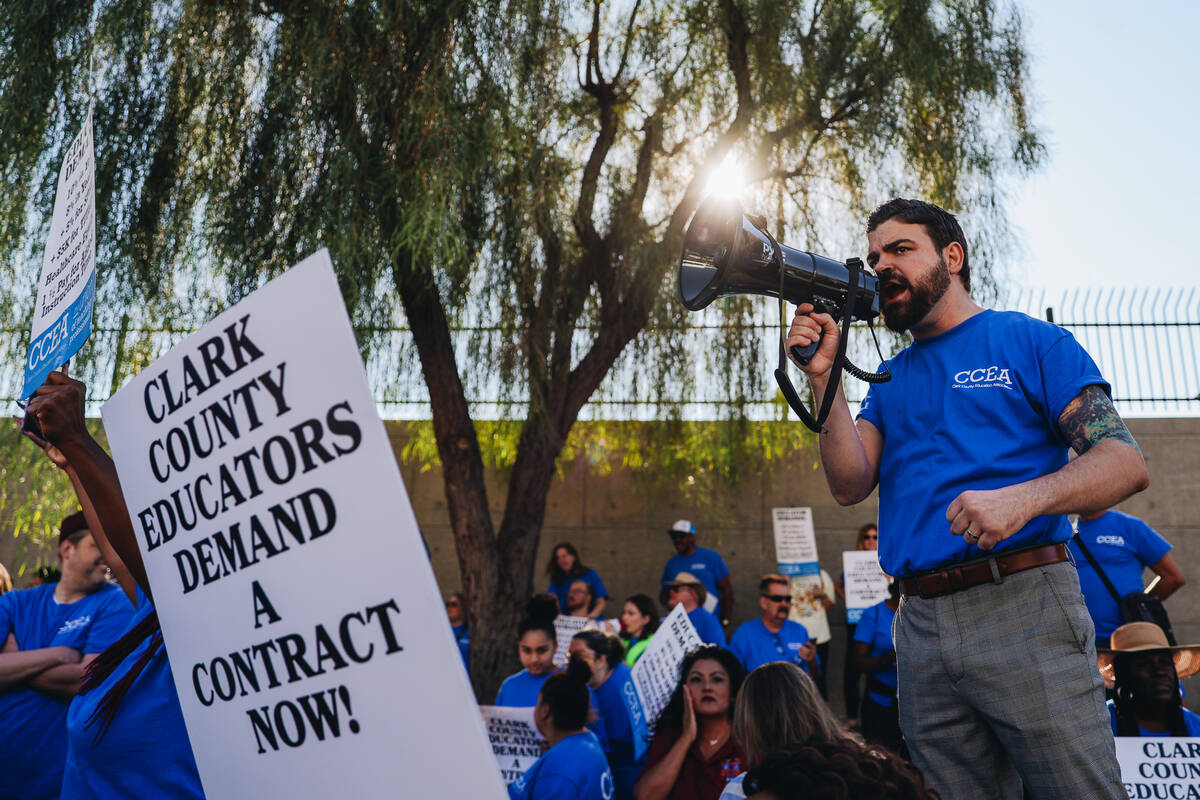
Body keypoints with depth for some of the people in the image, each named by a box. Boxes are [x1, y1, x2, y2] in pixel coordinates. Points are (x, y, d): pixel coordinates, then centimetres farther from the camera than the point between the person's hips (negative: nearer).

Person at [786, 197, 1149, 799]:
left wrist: (1025, 497, -24)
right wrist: (823, 378, -6)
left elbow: (1126, 463, -5)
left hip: (1025, 608, -4)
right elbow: (850, 485, 4)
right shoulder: (890, 381, 19)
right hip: (921, 626, 5)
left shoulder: (1029, 342, 5)